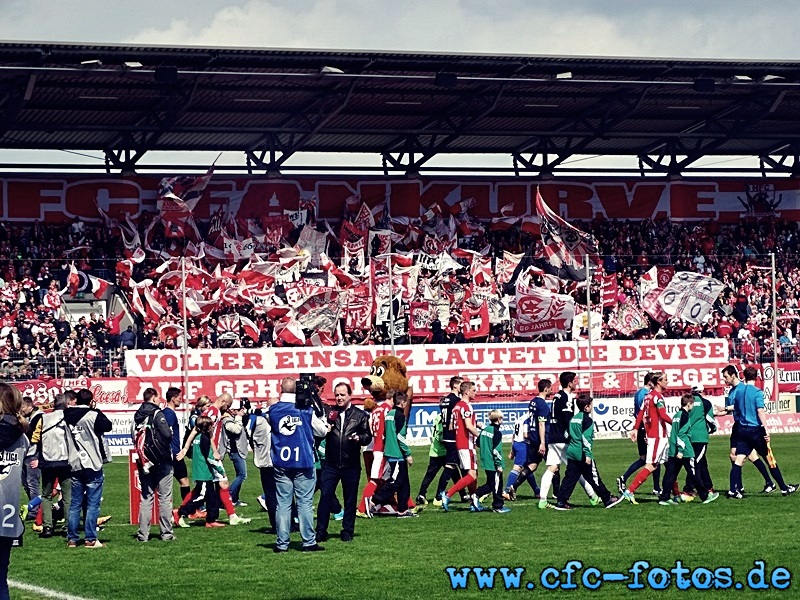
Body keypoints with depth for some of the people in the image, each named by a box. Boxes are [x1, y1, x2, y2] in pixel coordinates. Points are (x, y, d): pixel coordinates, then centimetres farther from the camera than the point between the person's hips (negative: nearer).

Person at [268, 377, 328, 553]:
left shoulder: (273, 410, 1)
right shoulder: (305, 410, -5)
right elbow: (323, 431, 5)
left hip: (281, 464, 2)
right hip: (303, 462, -2)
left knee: (283, 503, 4)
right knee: (305, 503, 1)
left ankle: (282, 543, 3)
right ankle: (309, 542, 0)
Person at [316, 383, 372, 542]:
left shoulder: (360, 415, 5)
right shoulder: (329, 412, 9)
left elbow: (368, 436, 4)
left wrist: (359, 438, -17)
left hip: (351, 465, -1)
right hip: (330, 464, 1)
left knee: (350, 499, 6)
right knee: (325, 496, -5)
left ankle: (347, 531, 16)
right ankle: (321, 531, -2)